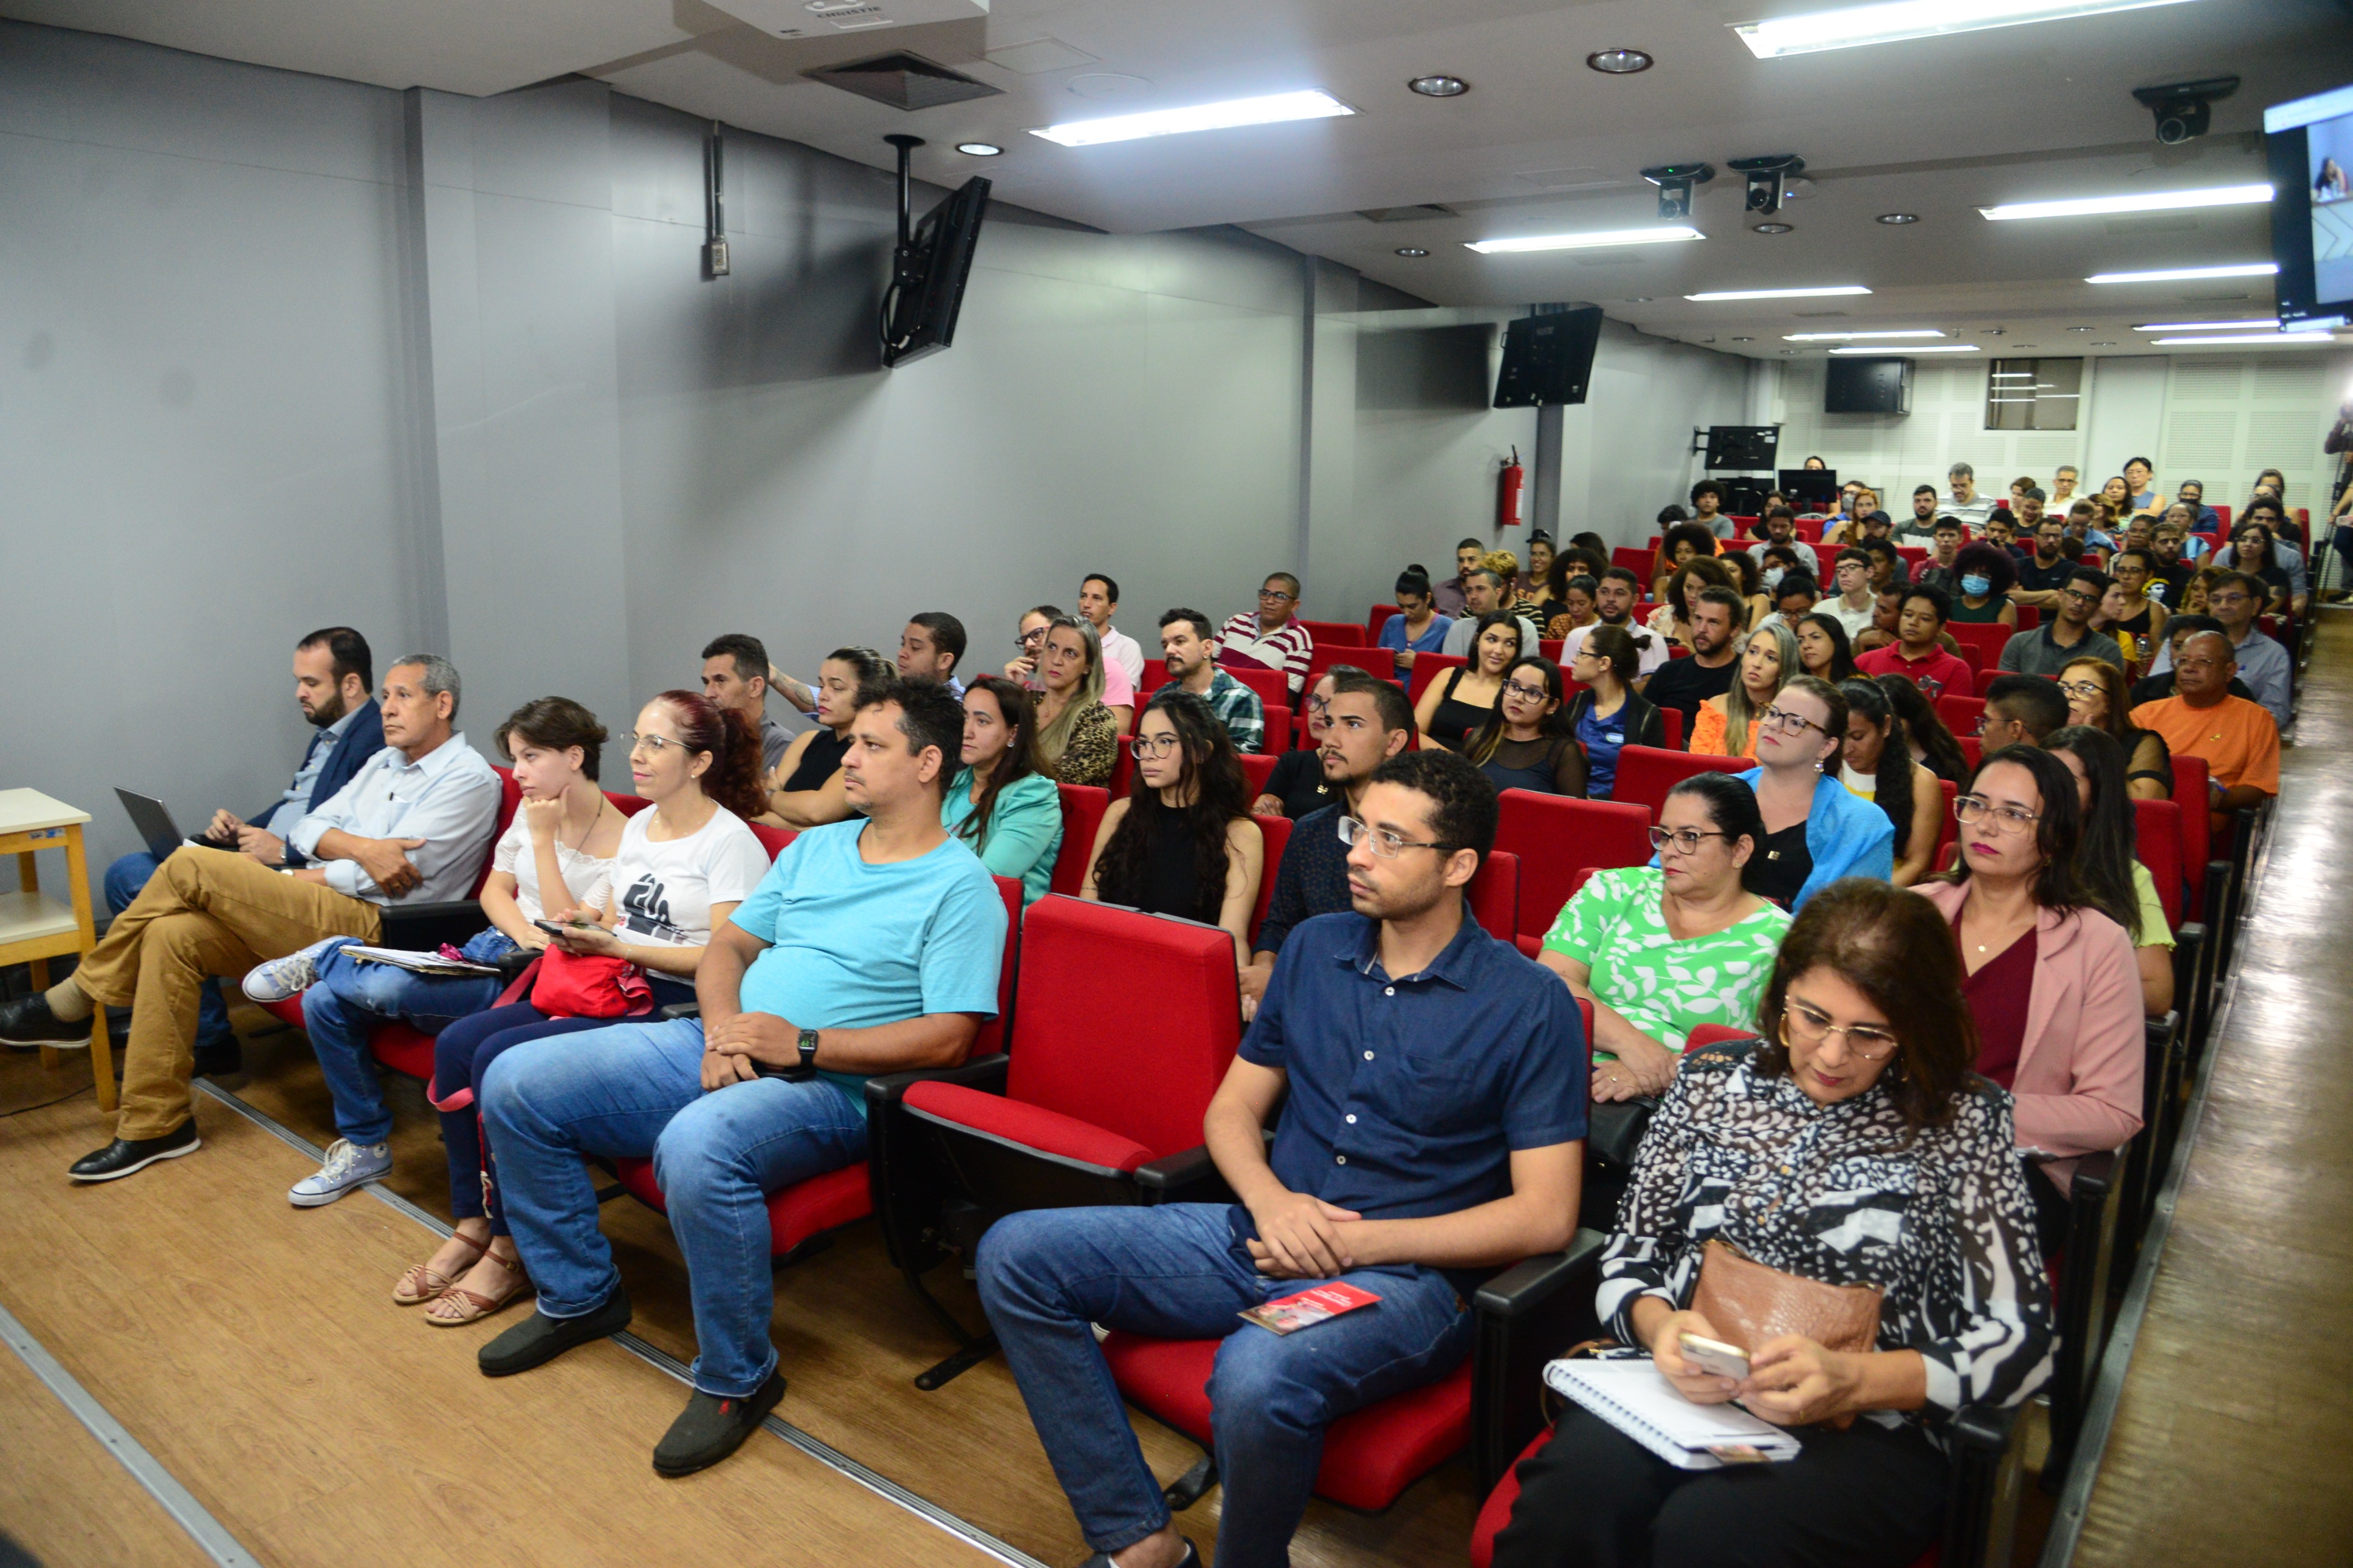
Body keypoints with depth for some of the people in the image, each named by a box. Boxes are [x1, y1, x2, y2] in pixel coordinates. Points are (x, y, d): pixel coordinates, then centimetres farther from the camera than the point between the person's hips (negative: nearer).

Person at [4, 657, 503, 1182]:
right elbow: (307, 829, 11)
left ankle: (74, 1004, 2)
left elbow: (392, 874, -13)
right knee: (172, 933, -12)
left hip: (371, 925, -8)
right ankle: (155, 1124, -5)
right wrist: (360, 848, -11)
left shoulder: (468, 777, -5)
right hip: (317, 906, 8)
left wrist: (299, 880, -2)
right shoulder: (384, 763, 23)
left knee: (190, 867, -16)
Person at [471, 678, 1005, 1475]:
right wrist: (722, 1028, -4)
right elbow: (728, 944, 18)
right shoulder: (815, 847, 18)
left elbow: (947, 1037, -15)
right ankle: (578, 1296, 18)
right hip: (719, 1047, 8)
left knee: (698, 1146, -39)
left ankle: (737, 1378, -14)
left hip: (826, 1085, -8)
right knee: (516, 1082, 0)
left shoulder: (961, 888, -6)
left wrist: (801, 1045, -18)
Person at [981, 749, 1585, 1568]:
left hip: (1404, 1276, -5)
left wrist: (1356, 1241, -14)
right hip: (1262, 1239, 6)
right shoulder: (1313, 948, 8)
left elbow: (1545, 1215, -10)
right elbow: (1232, 1110, 13)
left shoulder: (1531, 1005, -7)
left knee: (1256, 1376, -37)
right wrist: (1272, 1202, -9)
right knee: (1015, 1254, -8)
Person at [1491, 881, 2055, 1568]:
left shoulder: (1964, 1122, 0)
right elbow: (1629, 1256, 12)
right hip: (1684, 1388, 3)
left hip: (1867, 1429, -2)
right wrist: (1660, 1326, -11)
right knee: (1571, 1493, -31)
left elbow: (2022, 1340, -3)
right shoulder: (1713, 1080, 10)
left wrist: (1850, 1379, -18)